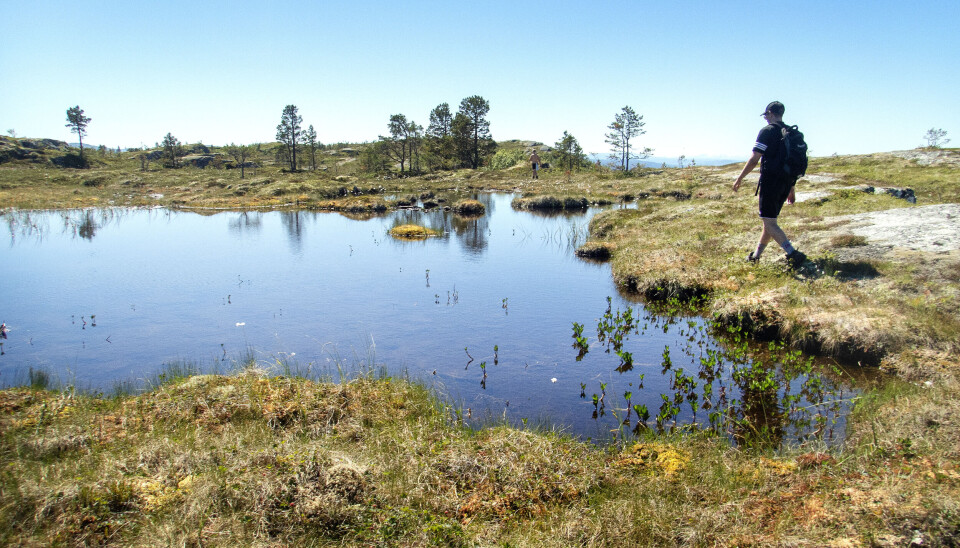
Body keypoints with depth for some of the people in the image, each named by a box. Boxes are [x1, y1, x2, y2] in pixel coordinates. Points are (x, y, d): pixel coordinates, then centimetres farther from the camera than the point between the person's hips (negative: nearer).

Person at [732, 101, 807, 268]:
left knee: (769, 222, -8)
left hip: (770, 181, -8)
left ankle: (794, 254, -20)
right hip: (786, 182, 8)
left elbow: (754, 160, -12)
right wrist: (791, 189, 23)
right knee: (770, 220, 16)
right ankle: (756, 255, 27)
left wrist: (740, 179, -2)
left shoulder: (767, 131, -8)